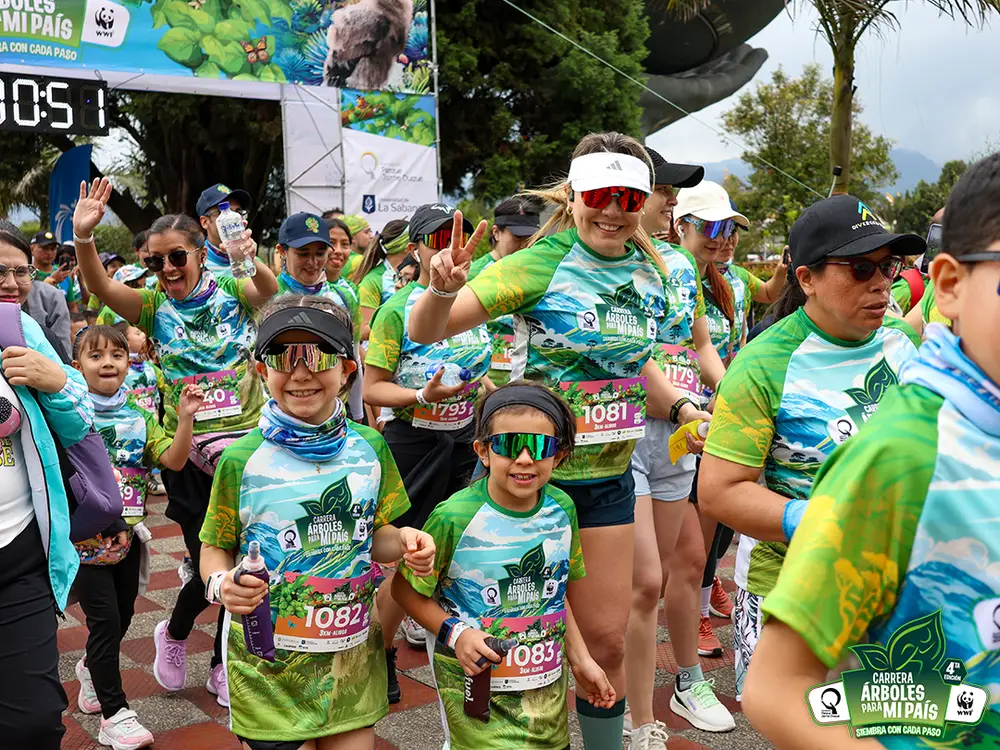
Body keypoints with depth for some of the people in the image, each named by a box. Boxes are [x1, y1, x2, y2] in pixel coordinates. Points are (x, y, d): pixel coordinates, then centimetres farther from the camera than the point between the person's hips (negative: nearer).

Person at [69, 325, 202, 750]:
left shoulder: (139, 417, 2)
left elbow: (174, 460, -5)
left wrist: (185, 418, -20)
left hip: (126, 535, 5)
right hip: (83, 536, -5)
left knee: (123, 616, 17)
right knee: (105, 619, -5)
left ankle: (92, 668, 46)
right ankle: (114, 714, 8)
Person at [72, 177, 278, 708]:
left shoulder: (232, 292, -2)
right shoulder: (154, 308, -2)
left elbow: (269, 289, -21)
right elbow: (100, 287, -17)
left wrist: (253, 263, -43)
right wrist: (83, 237, -34)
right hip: (189, 454, -1)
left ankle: (224, 663, 30)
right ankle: (174, 635, 35)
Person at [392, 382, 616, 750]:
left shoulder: (562, 509, -3)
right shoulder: (454, 517, -17)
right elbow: (406, 590, -8)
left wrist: (581, 660, 12)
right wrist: (454, 633, -19)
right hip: (475, 688, -4)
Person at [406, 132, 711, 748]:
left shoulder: (650, 273, 3)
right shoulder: (539, 265, -14)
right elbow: (425, 332, -19)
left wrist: (683, 408, 5)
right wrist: (442, 289, -39)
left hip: (609, 478, 5)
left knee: (607, 640, 13)